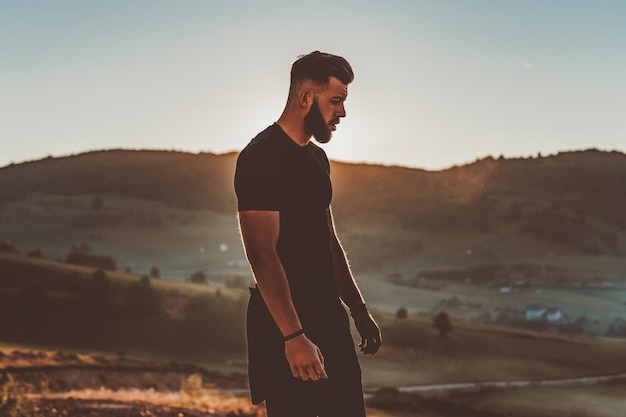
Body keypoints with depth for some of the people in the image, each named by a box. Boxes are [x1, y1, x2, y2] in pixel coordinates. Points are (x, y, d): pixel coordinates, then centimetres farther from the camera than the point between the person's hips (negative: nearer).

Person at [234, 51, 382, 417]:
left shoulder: (317, 157, 13)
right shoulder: (262, 158, -16)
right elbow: (263, 255, -23)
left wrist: (359, 309, 19)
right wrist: (293, 337, -27)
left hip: (329, 317, 9)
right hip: (285, 323, -9)